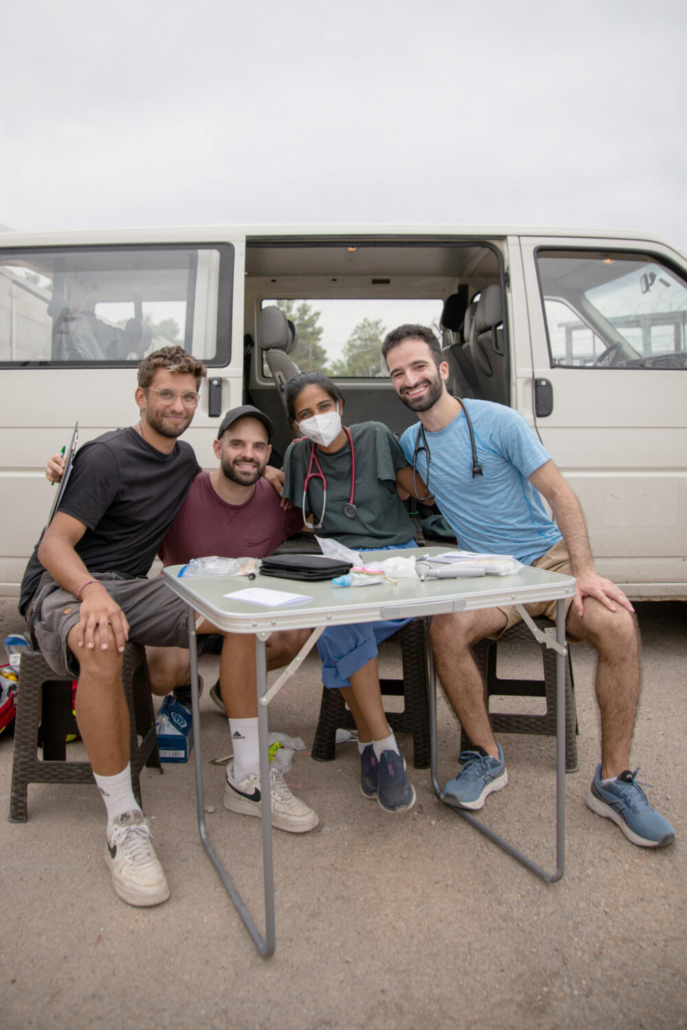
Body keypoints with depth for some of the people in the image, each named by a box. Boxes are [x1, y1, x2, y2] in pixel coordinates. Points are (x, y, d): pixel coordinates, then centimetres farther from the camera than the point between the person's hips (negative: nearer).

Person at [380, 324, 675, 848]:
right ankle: (487, 757, -9)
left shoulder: (497, 421, -8)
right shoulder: (410, 442, 8)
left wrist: (585, 571, -21)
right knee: (445, 628, -31)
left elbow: (560, 494, -11)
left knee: (618, 626, -29)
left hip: (549, 557, -2)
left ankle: (613, 780, -12)